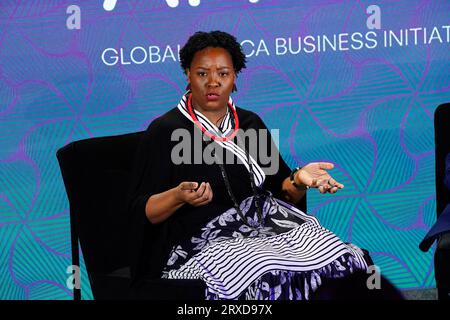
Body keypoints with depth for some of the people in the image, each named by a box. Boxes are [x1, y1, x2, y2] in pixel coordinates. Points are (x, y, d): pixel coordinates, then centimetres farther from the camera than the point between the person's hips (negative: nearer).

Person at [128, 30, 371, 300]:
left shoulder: (251, 123, 16)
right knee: (268, 280, -36)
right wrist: (179, 196, -25)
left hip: (265, 227, 6)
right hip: (201, 244, -6)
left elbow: (281, 191, 17)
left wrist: (299, 179, -5)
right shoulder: (164, 131, -1)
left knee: (343, 258, -20)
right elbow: (142, 211, -5)